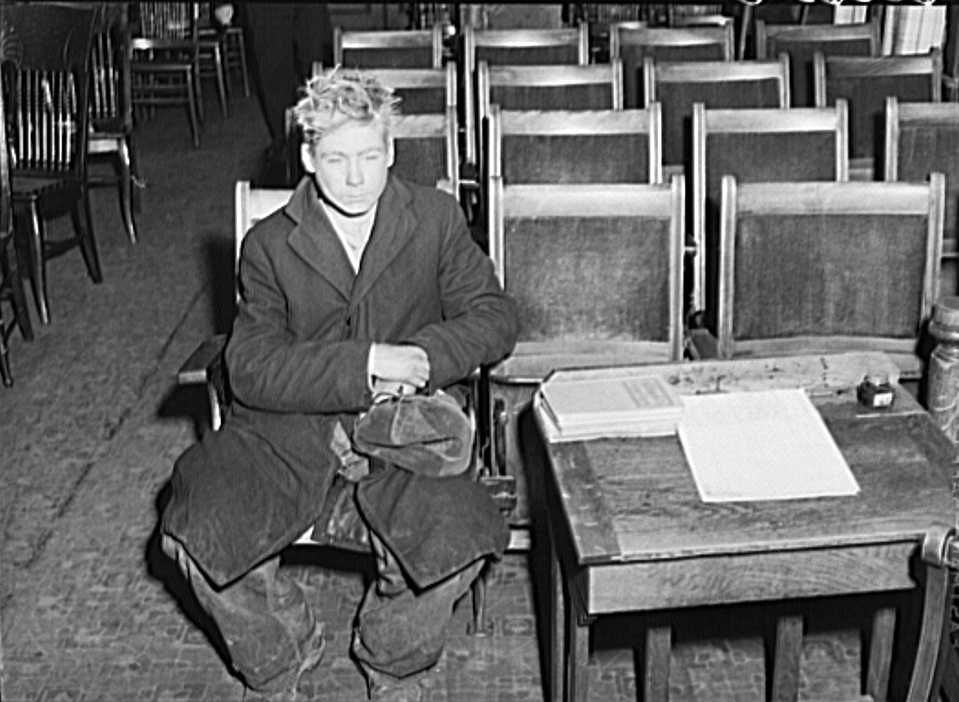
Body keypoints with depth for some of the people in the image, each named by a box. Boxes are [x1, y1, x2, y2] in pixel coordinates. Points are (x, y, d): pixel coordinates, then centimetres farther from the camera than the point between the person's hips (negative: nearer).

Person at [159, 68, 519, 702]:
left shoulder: (436, 218, 2)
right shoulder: (270, 245, -2)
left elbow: (494, 318, 1)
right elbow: (252, 367, -10)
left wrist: (420, 357, -18)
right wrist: (365, 364, -24)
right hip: (288, 424, 0)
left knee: (455, 539, -27)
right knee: (200, 536, -21)